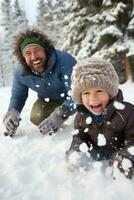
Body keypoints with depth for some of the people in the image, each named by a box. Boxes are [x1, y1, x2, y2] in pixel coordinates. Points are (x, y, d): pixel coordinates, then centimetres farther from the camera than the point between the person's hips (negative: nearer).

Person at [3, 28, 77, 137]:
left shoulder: (65, 61, -38)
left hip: (72, 95, -2)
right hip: (48, 99, 3)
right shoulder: (20, 72, -22)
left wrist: (61, 113, -61)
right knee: (37, 118, -17)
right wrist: (12, 112, -28)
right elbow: (17, 95, -6)